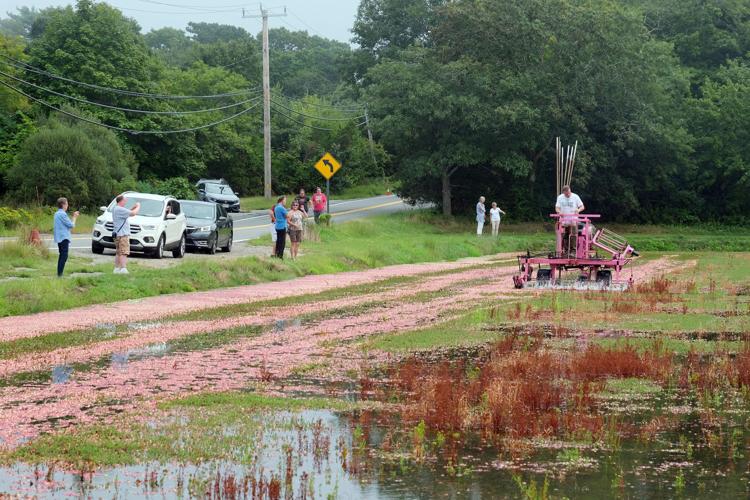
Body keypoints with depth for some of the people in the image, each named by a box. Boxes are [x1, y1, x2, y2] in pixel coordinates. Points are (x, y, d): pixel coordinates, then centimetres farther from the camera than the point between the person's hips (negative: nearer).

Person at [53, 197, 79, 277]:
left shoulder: (57, 213, 14)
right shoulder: (63, 214, -16)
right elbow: (71, 225, -14)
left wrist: (74, 216, 18)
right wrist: (74, 217, 1)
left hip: (59, 237, 10)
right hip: (64, 237, -10)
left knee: (62, 255, 16)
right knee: (64, 256, -10)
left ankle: (59, 273, 17)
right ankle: (60, 274, -15)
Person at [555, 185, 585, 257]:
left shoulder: (575, 197, 0)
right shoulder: (560, 198, 6)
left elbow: (582, 207, 0)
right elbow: (557, 208, 3)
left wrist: (578, 210, -23)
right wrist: (559, 212, -21)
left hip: (573, 219, -2)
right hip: (564, 219, 2)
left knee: (573, 235, -14)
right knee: (564, 237, 0)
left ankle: (573, 251, -13)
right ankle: (566, 251, 6)